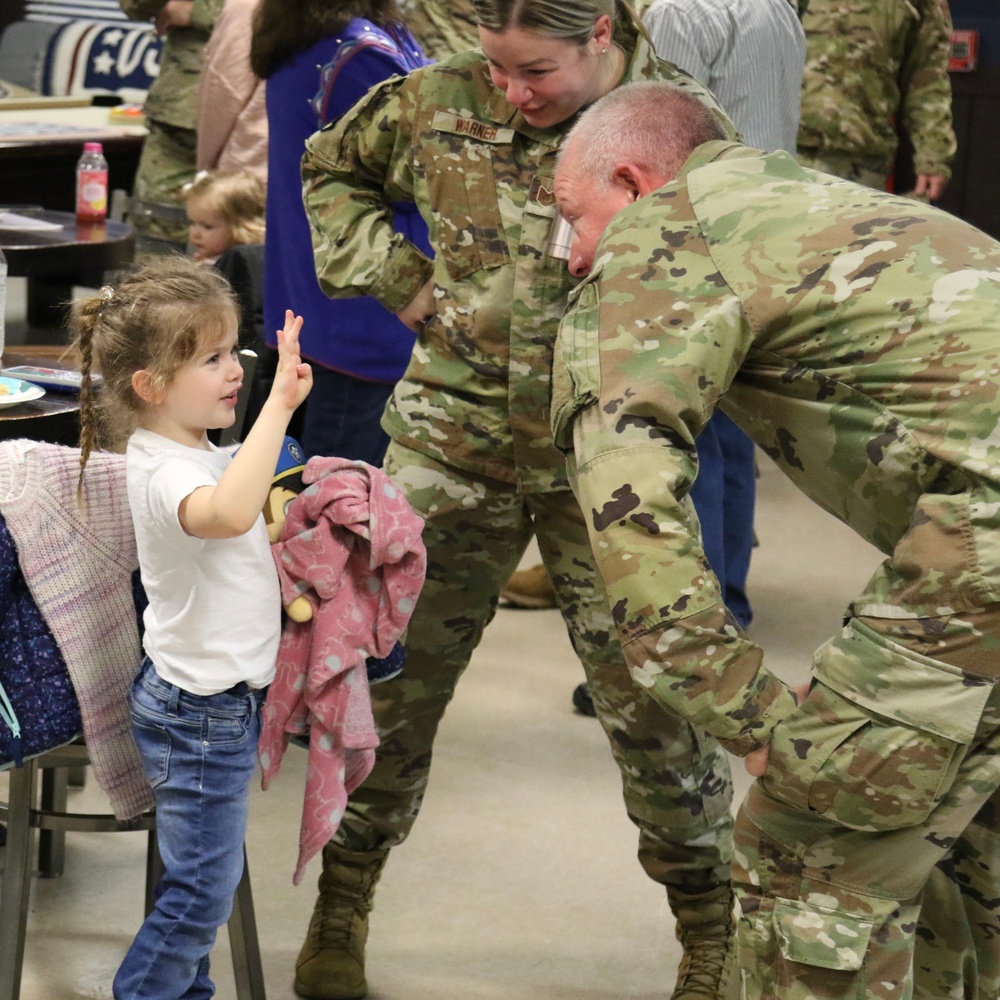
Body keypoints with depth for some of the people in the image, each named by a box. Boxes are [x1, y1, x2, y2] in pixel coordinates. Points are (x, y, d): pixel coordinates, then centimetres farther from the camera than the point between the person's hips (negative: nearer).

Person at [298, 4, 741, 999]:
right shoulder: (440, 101, -3)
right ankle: (340, 907, 25)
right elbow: (331, 167, 15)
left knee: (649, 695, 4)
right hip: (449, 439, 2)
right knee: (390, 677, 7)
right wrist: (393, 277, 2)